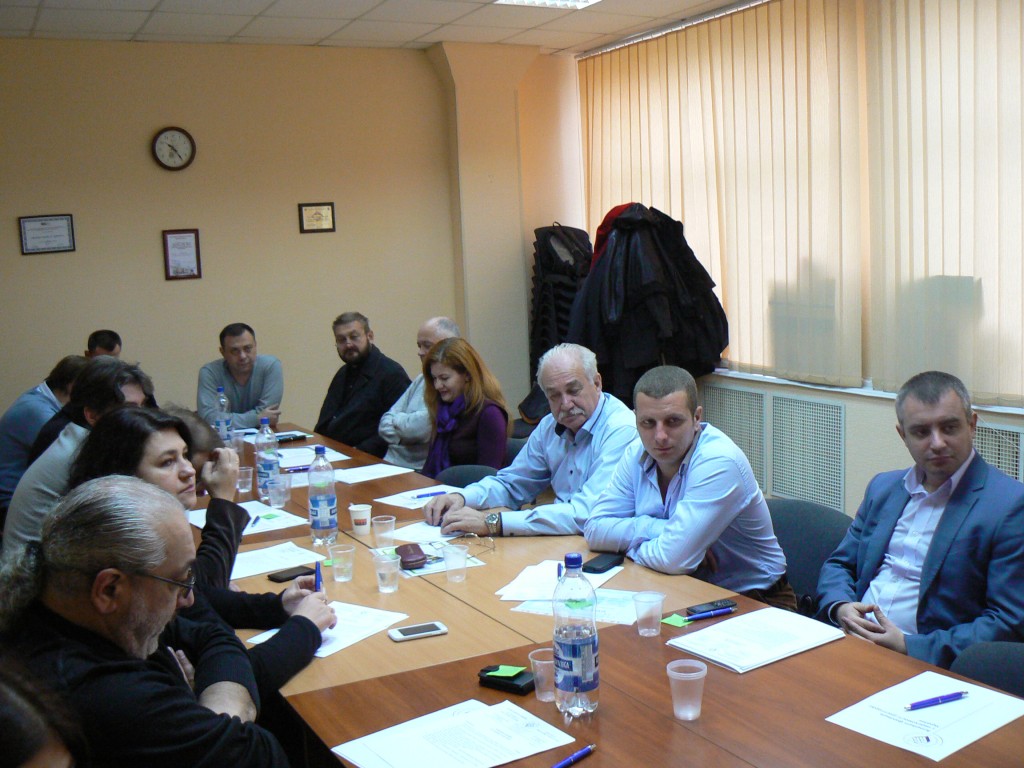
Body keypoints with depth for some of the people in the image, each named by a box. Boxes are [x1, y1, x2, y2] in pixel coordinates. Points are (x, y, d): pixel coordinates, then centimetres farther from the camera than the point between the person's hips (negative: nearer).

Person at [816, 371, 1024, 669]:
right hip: (851, 642, 6)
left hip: (926, 664, -6)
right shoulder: (883, 487, 14)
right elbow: (838, 565, 19)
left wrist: (910, 647, -16)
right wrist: (840, 607, -3)